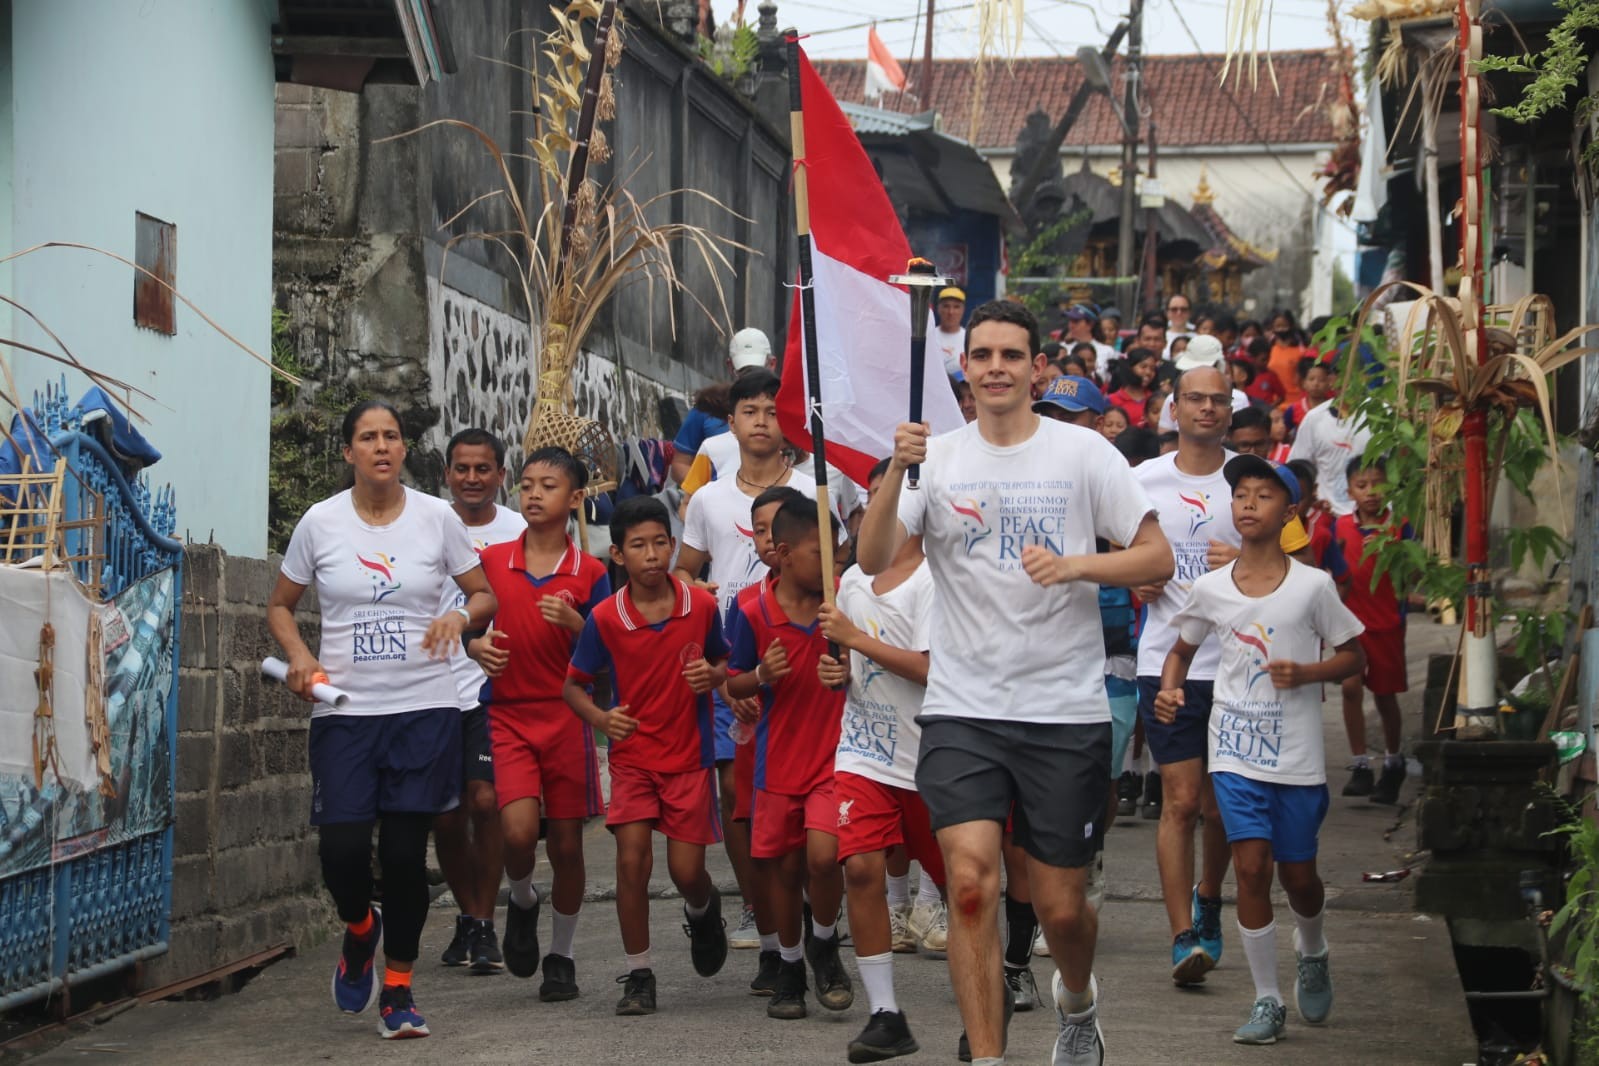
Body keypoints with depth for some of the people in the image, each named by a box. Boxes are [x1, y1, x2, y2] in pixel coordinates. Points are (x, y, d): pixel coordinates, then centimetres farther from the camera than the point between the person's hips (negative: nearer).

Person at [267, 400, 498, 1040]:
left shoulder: (436, 517, 2)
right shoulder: (320, 523, 2)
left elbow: (485, 595, 11)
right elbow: (281, 606, 13)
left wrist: (461, 614, -11)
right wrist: (300, 657, -6)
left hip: (425, 706, 0)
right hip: (344, 710, 0)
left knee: (405, 853, -1)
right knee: (342, 848, -10)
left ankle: (397, 988, 16)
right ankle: (359, 929, 25)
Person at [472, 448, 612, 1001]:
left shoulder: (589, 573, 1)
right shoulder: (490, 561, 3)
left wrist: (574, 623, -17)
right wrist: (477, 645, -10)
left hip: (567, 718, 0)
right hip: (507, 715, 0)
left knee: (566, 843, 4)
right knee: (518, 829, -19)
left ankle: (561, 957, 21)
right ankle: (522, 902, 14)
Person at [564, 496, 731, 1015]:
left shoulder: (702, 605, -7)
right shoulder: (605, 618, -10)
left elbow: (722, 662, 10)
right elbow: (573, 685, 0)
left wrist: (713, 676, -13)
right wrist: (601, 718, -19)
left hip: (690, 755, 0)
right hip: (632, 755, 0)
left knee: (687, 869, -1)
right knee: (632, 860, -10)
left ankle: (703, 911, 37)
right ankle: (639, 974, 3)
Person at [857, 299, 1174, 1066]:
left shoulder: (1084, 453, 0)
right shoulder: (937, 458, 4)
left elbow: (1158, 558, -1)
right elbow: (873, 559, -6)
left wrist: (1075, 564, -18)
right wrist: (896, 472, -21)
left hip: (1067, 712, -1)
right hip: (961, 711, 1)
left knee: (1061, 907, 7)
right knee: (971, 881, -16)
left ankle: (1077, 1001, 41)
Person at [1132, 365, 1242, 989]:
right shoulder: (1143, 481, 4)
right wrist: (1137, 579, -2)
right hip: (1166, 661, -1)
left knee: (1221, 803, 10)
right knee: (1180, 799, -7)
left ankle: (1208, 902, 37)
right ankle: (1183, 939, -6)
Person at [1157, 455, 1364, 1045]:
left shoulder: (1313, 586, -6)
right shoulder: (1210, 588, 0)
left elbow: (1352, 656, 2)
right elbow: (1182, 648, 16)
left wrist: (1307, 673, -16)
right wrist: (1170, 688, -4)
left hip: (1298, 755, -1)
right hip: (1235, 752, 1)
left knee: (1298, 873, 9)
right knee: (1252, 867, -9)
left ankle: (1312, 954, 42)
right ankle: (1267, 1000, 2)